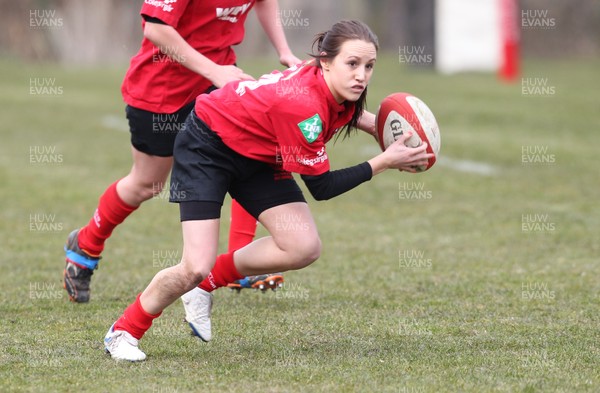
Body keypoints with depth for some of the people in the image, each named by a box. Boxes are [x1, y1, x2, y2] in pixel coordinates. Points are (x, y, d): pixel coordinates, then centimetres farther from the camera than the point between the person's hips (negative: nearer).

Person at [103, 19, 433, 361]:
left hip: (257, 157, 8)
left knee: (304, 247, -12)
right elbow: (321, 187, -26)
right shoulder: (304, 105, -37)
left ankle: (208, 280, 10)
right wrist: (385, 162, -26)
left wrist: (375, 124, -3)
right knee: (195, 268, -18)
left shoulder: (336, 87, -14)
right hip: (207, 145, -8)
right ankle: (124, 331, 8)